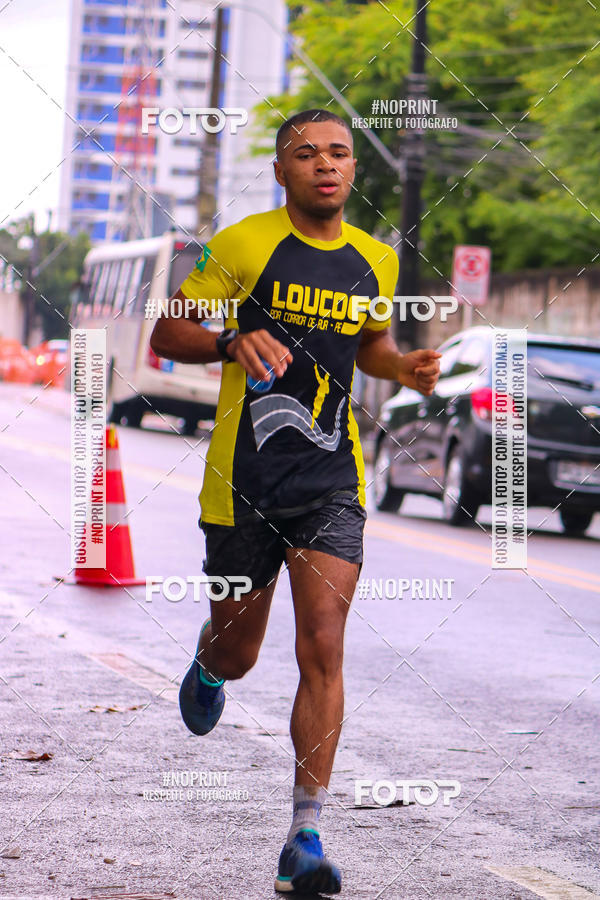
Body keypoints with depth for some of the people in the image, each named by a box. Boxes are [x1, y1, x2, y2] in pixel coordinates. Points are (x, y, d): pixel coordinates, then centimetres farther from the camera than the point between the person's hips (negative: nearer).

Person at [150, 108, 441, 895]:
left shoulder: (375, 261, 9)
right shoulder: (242, 246, -5)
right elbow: (166, 334, -2)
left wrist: (403, 367, 5)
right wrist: (233, 342, -21)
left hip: (332, 480, 2)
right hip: (246, 477, -2)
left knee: (323, 648, -12)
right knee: (236, 652, 11)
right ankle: (206, 672, 52)